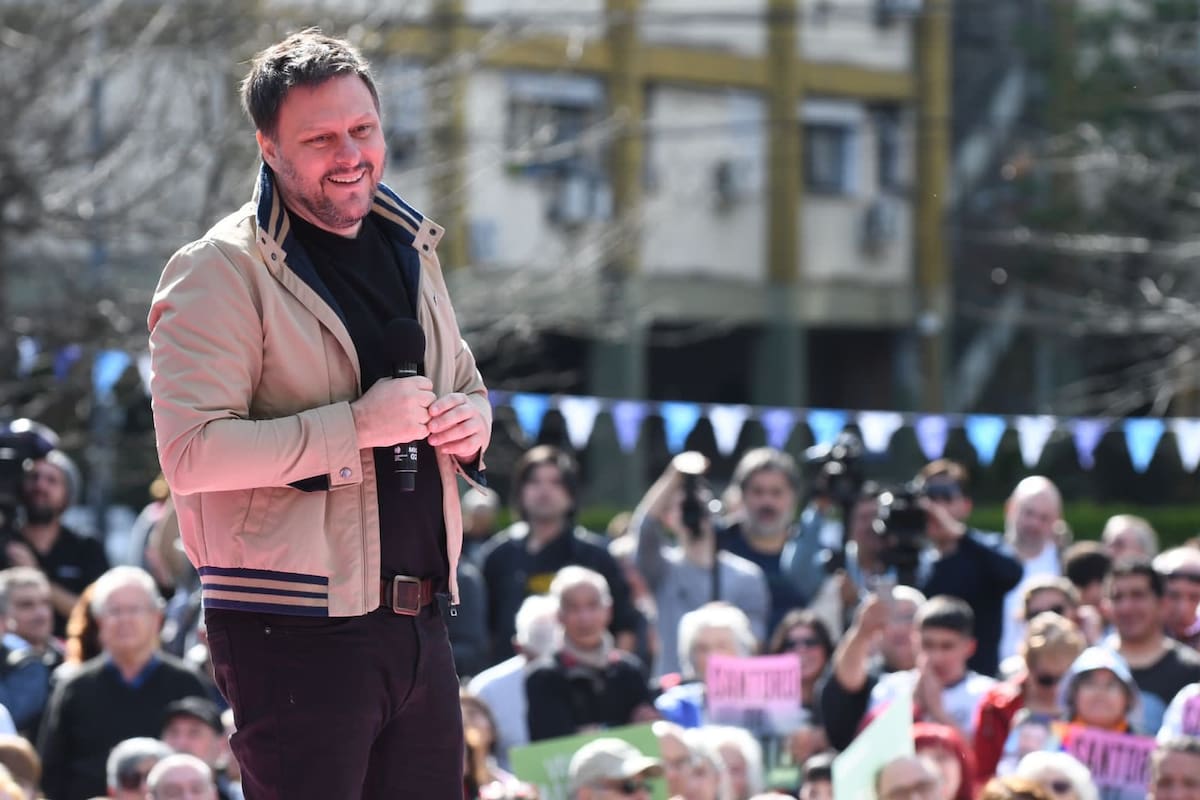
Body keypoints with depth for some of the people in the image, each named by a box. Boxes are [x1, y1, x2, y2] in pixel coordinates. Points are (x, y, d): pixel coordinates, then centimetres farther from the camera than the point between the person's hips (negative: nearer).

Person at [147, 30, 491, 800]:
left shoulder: (410, 249, 15)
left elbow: (466, 386, 28)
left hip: (418, 619, 7)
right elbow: (190, 452, -19)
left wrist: (473, 420, 3)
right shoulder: (222, 271, -9)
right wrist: (355, 426, -22)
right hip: (296, 633, -7)